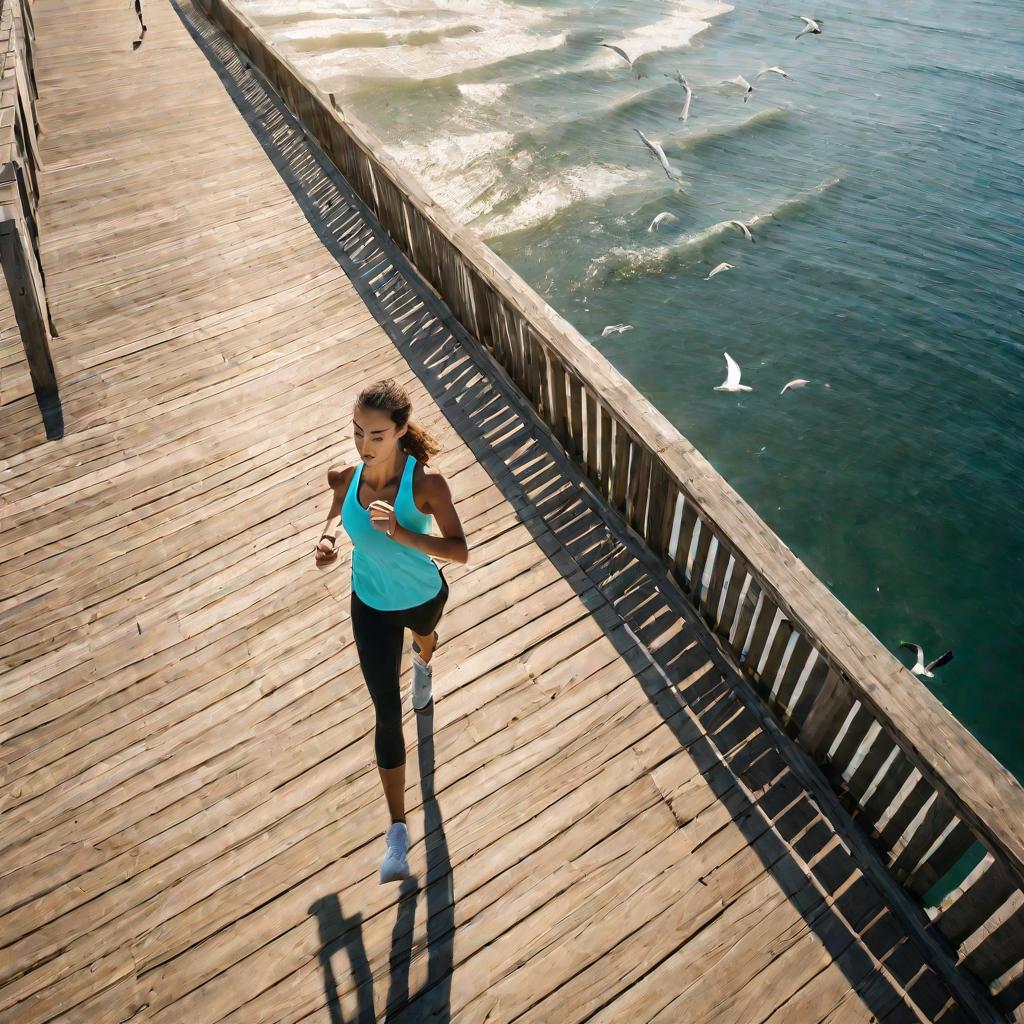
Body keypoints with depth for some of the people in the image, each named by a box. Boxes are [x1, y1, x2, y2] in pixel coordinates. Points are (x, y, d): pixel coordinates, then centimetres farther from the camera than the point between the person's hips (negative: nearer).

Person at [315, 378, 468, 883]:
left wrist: (400, 533, -44)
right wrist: (328, 535, -17)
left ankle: (423, 663, 78)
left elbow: (460, 551, -30)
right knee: (387, 714, 1)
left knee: (424, 636, 36)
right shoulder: (348, 474, -20)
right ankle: (398, 832, 12)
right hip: (370, 606, 1)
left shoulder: (427, 483, -31)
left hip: (423, 597, -1)